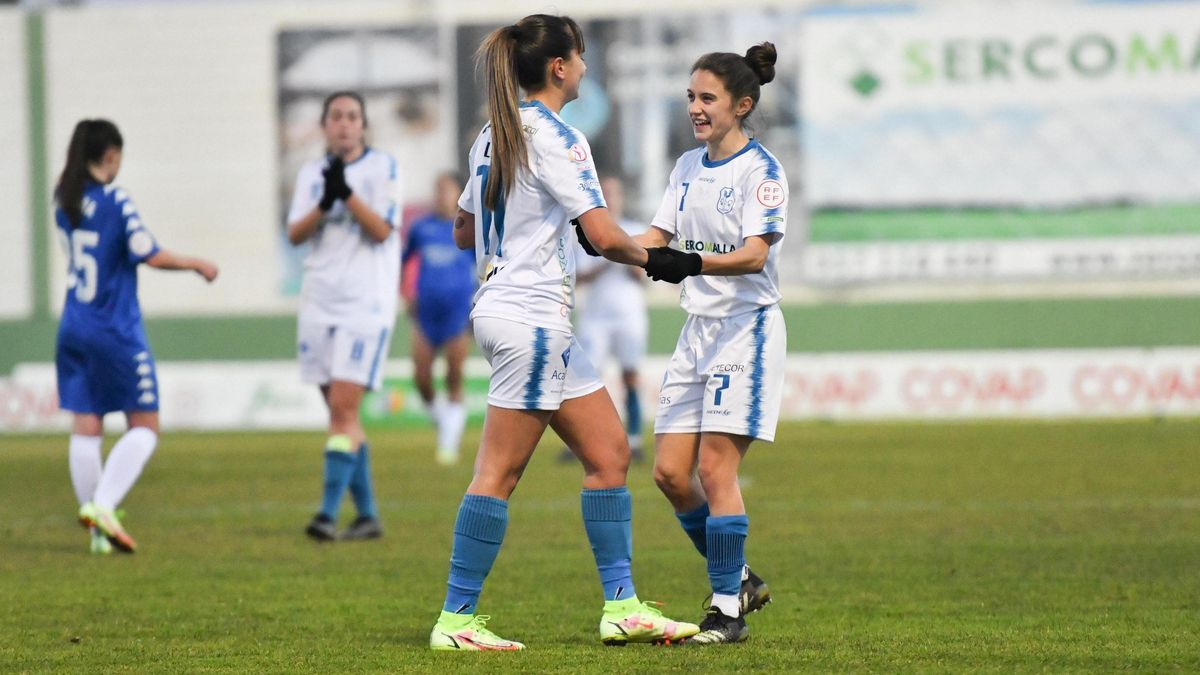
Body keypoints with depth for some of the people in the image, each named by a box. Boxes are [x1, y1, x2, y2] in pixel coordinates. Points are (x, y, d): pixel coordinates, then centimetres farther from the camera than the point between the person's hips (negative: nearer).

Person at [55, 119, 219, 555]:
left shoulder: (64, 200, 4)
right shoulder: (116, 201, -13)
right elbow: (151, 255, -15)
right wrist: (198, 265, -1)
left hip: (74, 331, 6)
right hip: (116, 334, -6)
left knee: (85, 428, 7)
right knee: (144, 427, 3)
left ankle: (99, 531, 5)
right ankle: (102, 505, -15)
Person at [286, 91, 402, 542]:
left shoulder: (381, 167, -1)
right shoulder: (311, 173, 11)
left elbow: (381, 230, -11)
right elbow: (295, 234, 1)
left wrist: (347, 193, -23)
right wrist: (324, 204, -16)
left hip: (366, 303, -5)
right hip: (318, 303, 5)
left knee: (343, 407, -14)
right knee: (341, 412, 7)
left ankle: (328, 512, -18)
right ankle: (367, 514, 14)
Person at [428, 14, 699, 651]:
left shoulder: (494, 133, 13)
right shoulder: (555, 137, -14)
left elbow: (464, 232, 21)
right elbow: (604, 236, -20)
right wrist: (649, 258, -1)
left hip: (504, 306, 10)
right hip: (530, 316, -10)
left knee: (608, 450, 10)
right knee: (499, 473, -6)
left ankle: (622, 605, 9)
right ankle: (455, 620, -4)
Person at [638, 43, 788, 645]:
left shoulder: (760, 170, -11)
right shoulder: (688, 167, 12)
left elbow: (755, 254, -22)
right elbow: (656, 239, 10)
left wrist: (693, 264, -39)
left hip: (746, 329, -8)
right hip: (697, 328, 8)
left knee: (714, 470, -12)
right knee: (670, 472, 4)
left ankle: (728, 611, -5)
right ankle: (739, 580, 20)